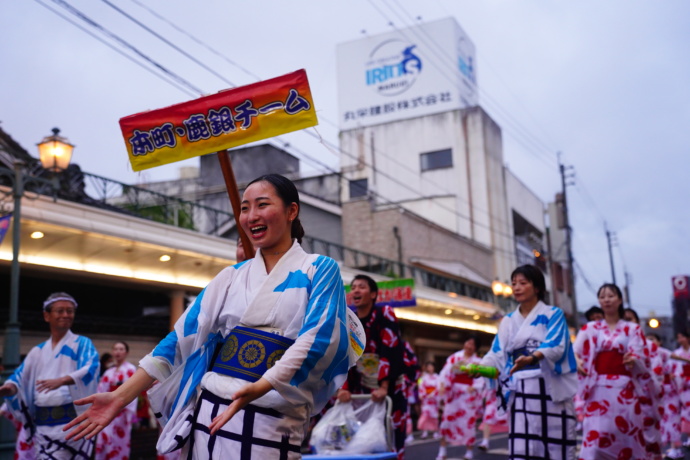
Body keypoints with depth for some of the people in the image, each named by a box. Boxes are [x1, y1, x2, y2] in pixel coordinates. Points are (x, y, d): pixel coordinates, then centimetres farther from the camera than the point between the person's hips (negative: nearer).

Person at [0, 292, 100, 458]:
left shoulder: (82, 344, 1)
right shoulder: (38, 351, 17)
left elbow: (90, 369, -17)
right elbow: (21, 377, 9)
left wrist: (62, 380, -34)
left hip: (70, 420, -5)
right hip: (41, 423, 5)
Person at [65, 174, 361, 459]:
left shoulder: (320, 271, 0)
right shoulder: (232, 276, 12)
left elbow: (315, 339, -13)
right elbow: (185, 336, 7)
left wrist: (259, 387, -29)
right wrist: (121, 397, -1)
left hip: (273, 422, -4)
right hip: (211, 412, 4)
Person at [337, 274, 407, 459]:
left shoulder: (385, 314, -7)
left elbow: (391, 353, -16)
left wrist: (383, 388, -24)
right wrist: (344, 388, -14)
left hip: (390, 390, -4)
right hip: (362, 391, 4)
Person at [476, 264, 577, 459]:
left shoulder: (553, 314, 3)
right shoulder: (508, 321, 13)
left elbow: (555, 346, -14)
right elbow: (497, 353, 3)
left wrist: (531, 358, -34)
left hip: (551, 388, -3)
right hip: (520, 391, 3)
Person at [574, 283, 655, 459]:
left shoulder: (632, 329, 10)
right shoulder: (589, 329, 10)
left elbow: (642, 359, 0)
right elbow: (575, 350, -5)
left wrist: (633, 360, -24)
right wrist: (577, 361, -28)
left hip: (625, 388, 0)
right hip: (599, 388, 0)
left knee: (628, 434, 2)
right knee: (595, 434, -11)